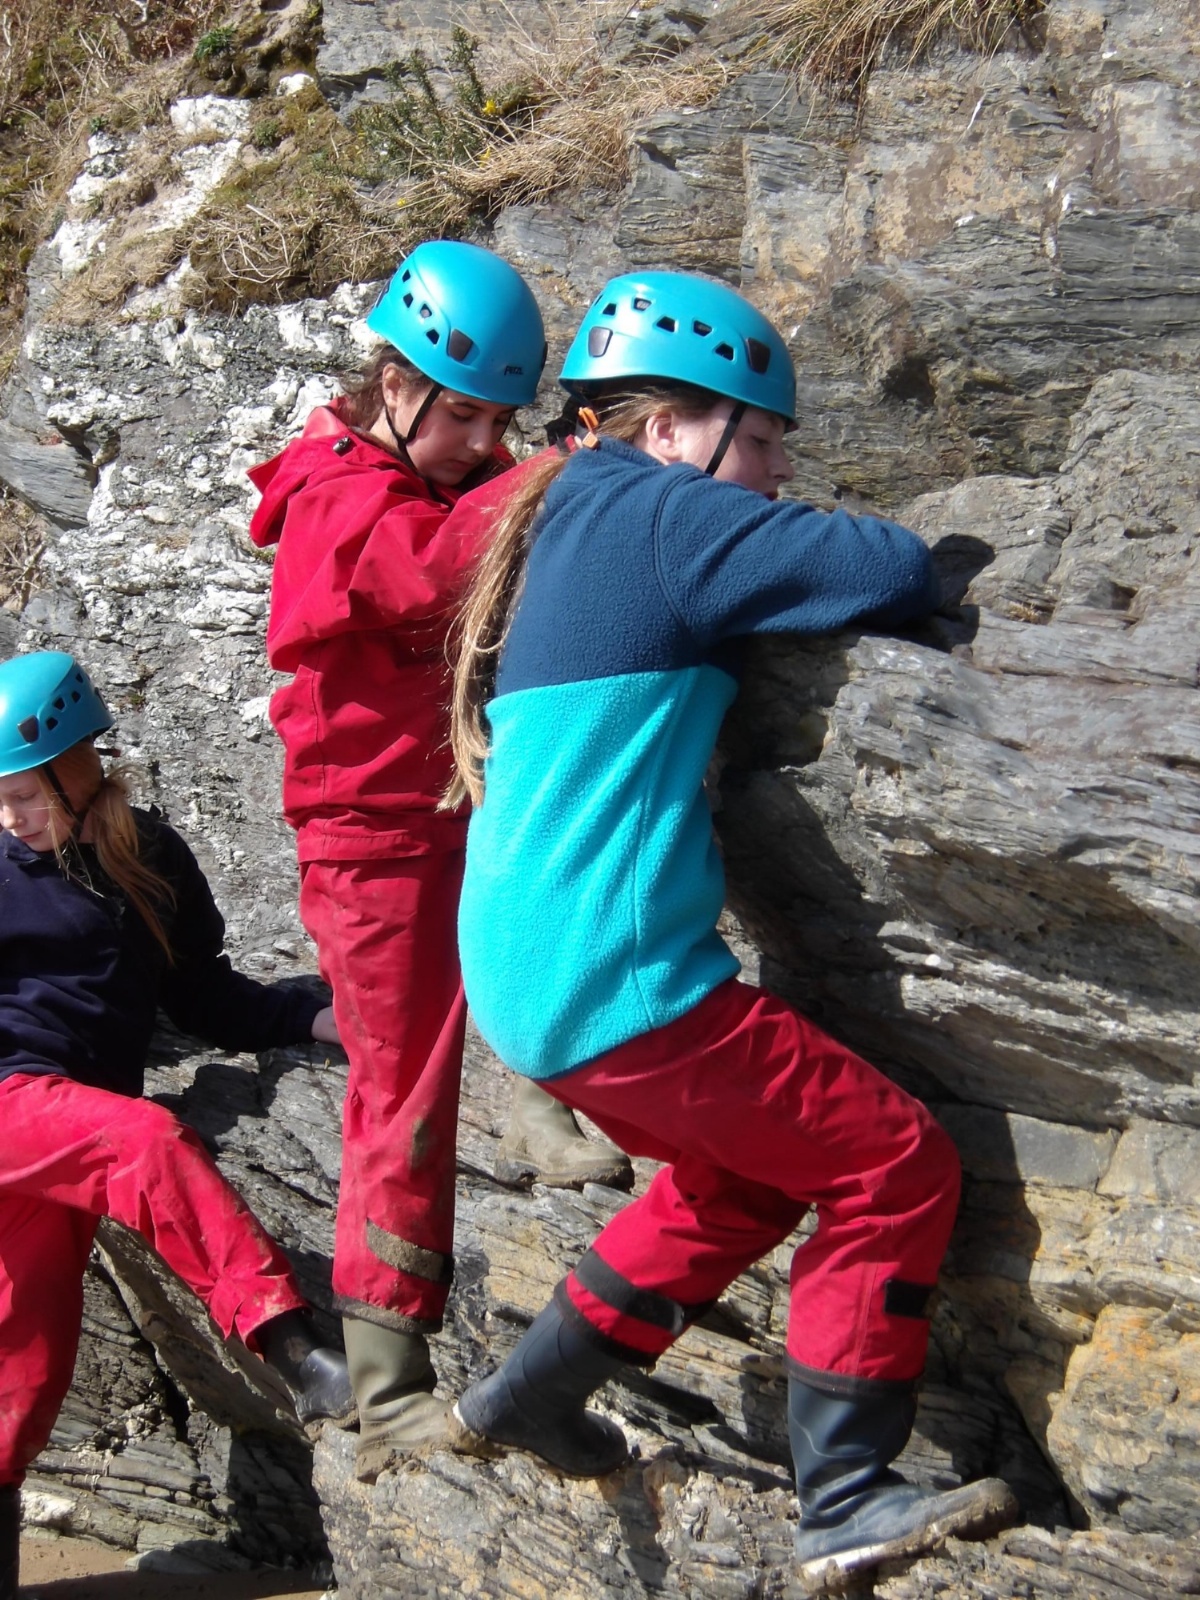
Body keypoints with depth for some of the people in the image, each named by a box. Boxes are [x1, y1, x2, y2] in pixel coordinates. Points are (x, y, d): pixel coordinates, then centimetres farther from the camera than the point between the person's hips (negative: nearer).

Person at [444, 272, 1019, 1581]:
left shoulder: (561, 520, 17)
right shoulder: (660, 509, -10)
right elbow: (896, 572, -16)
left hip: (523, 974, 10)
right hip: (614, 979, -10)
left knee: (748, 1171, 26)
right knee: (896, 1168, -1)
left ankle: (528, 1398, 30)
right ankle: (844, 1498, 3)